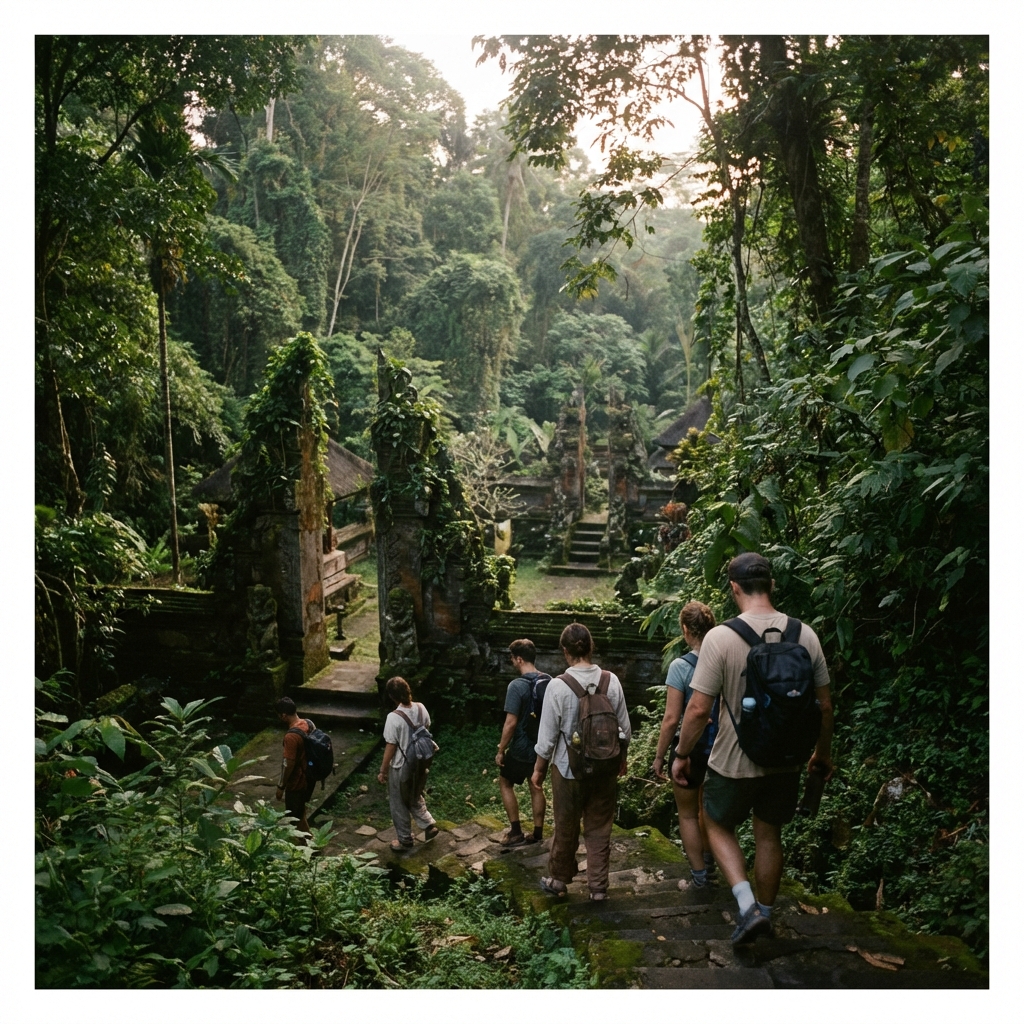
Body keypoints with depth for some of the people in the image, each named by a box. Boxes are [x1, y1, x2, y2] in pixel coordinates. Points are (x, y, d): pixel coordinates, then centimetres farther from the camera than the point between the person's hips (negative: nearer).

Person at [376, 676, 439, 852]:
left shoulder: (393, 718, -27)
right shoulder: (421, 709, -10)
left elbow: (390, 747, -20)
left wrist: (382, 771, -7)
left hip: (400, 768, -6)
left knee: (399, 804, 15)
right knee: (415, 798, 29)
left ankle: (405, 839, 29)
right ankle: (429, 825, 29)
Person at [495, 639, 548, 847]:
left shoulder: (517, 685, -24)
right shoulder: (549, 681, -3)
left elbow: (511, 723, -23)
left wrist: (501, 750, -12)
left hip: (522, 747, -6)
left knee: (505, 783, 14)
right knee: (536, 787, 18)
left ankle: (516, 832, 15)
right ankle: (537, 833, 26)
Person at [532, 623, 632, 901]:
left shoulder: (558, 686, -17)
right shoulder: (611, 681, -9)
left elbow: (548, 735, -11)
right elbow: (624, 728, 0)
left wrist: (539, 768, 4)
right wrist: (621, 758, 18)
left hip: (568, 769, -2)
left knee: (566, 828, 16)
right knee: (599, 829, 16)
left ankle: (558, 880, 34)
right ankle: (598, 886, 25)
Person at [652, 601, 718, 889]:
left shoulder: (680, 666, -19)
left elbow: (671, 719, -18)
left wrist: (659, 756, -6)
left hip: (690, 749, -5)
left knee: (687, 814, 16)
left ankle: (699, 876, 21)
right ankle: (707, 862, 42)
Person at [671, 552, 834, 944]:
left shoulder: (721, 636, -20)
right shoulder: (805, 635, -7)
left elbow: (699, 708, -18)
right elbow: (824, 705, 2)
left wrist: (681, 755, -3)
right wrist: (823, 753, 17)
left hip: (735, 762, -4)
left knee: (718, 826, 19)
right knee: (768, 835, 21)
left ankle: (748, 905, 5)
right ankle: (765, 913, 36)